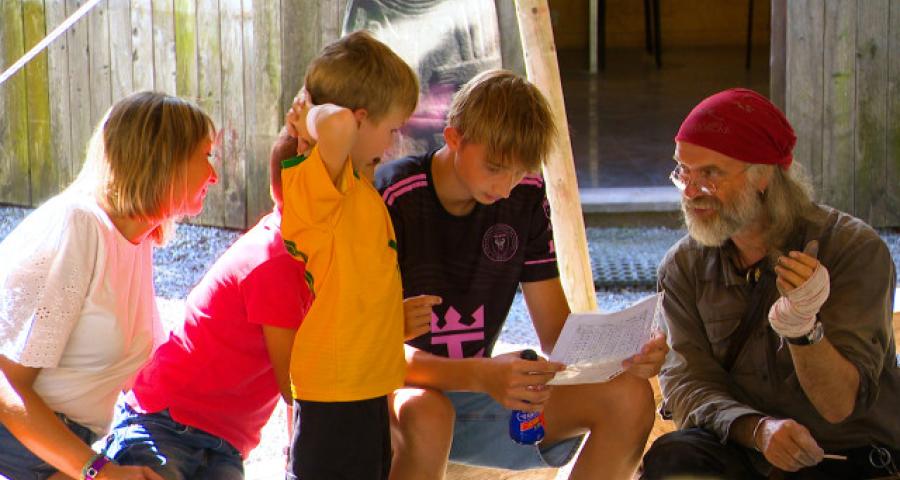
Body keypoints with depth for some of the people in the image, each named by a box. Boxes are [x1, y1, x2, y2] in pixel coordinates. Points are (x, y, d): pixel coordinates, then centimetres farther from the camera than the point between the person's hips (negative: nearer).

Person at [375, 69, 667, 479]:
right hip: (397, 392, -5)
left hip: (479, 391, 6)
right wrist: (482, 376, -40)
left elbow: (557, 331, 4)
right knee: (427, 415, -42)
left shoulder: (526, 198, 1)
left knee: (629, 398, -15)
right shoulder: (393, 199, -17)